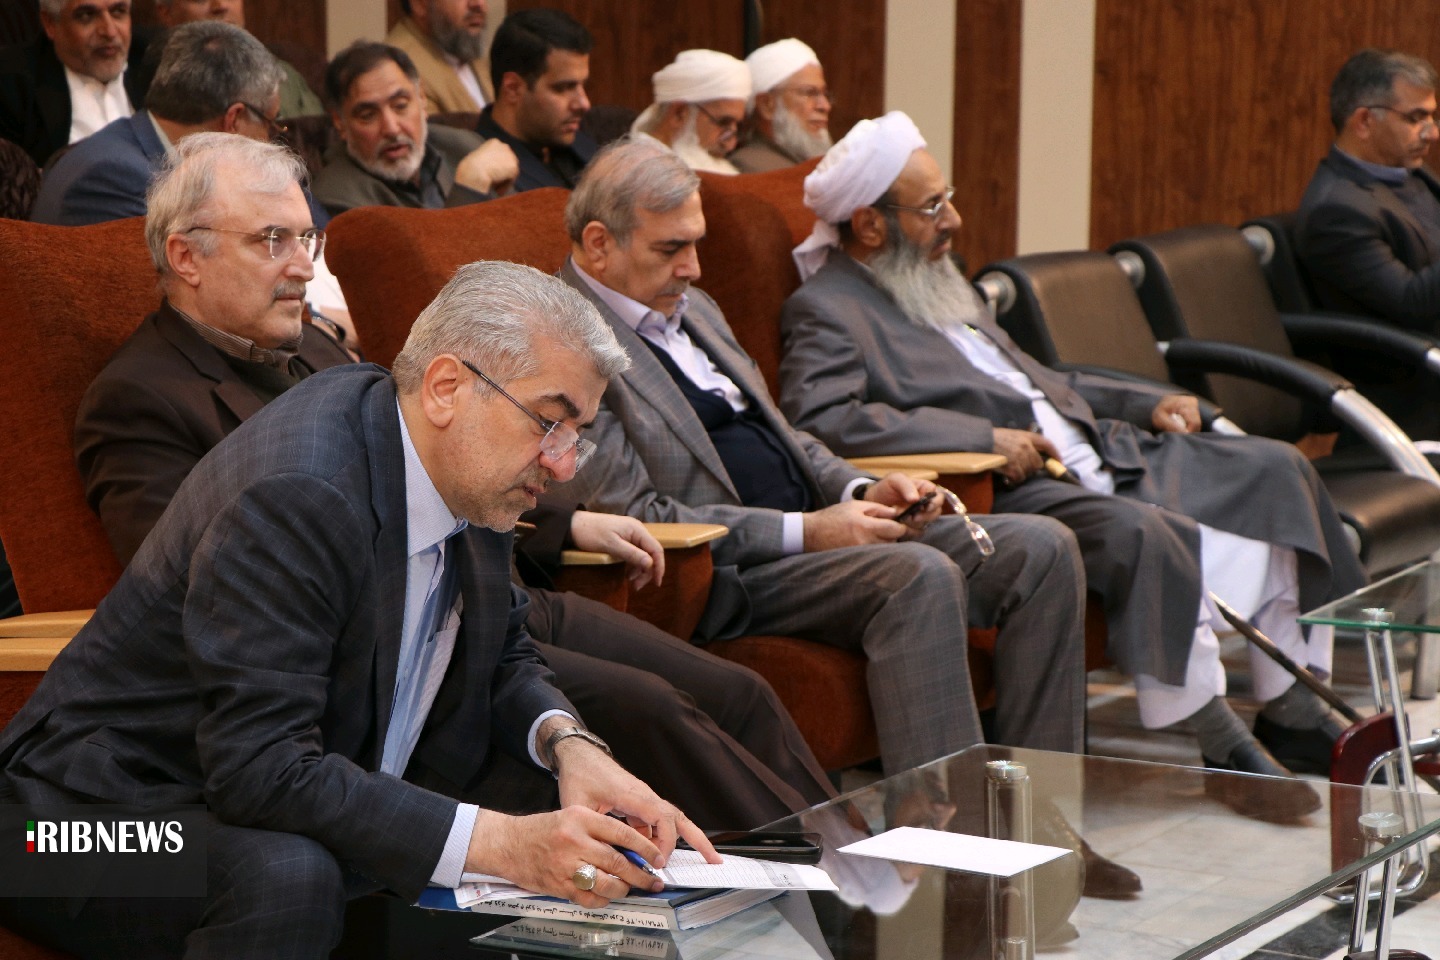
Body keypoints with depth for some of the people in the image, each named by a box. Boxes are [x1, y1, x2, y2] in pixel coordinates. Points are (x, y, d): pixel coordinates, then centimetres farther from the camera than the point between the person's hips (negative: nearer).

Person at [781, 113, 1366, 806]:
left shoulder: (932, 281, 23)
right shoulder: (825, 312, -6)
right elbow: (818, 419, -24)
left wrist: (1145, 405, 18)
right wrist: (983, 436, -25)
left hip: (1093, 453, 10)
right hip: (1005, 488, -10)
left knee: (1273, 470, 3)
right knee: (1142, 534, -36)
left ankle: (1292, 709, 4)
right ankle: (1219, 743, -25)